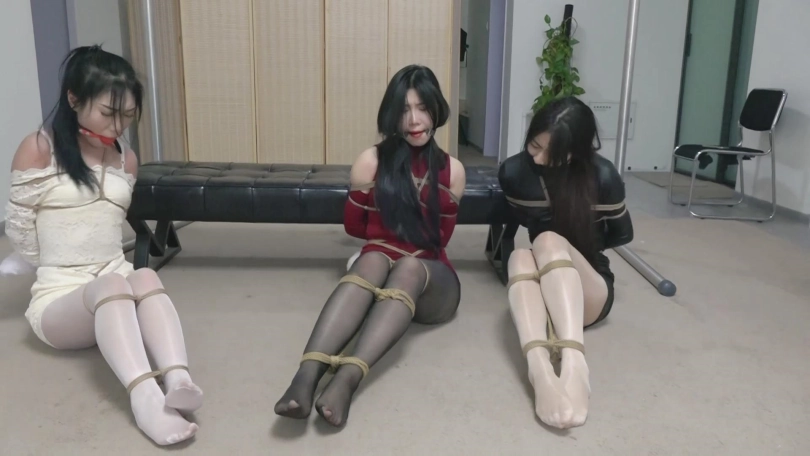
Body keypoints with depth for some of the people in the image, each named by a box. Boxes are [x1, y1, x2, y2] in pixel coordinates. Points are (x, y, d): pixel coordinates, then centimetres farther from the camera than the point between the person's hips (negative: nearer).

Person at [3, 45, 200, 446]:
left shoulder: (126, 158, 11)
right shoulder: (38, 149, -5)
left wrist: (99, 260, 12)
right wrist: (61, 267, 9)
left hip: (118, 284, 4)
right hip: (59, 298, -3)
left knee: (146, 278, -32)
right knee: (111, 286, -37)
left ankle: (179, 381, -55)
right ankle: (145, 398, -58)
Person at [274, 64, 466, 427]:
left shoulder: (451, 170, 7)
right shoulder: (371, 162, 4)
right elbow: (354, 226, 14)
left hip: (431, 280, 1)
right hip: (380, 269, -1)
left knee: (409, 265, -37)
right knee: (373, 259, -38)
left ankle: (347, 378, -55)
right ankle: (307, 374, -58)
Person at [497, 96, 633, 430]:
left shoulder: (601, 175, -10)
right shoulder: (513, 171, -3)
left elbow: (622, 234, 4)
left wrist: (571, 249, 4)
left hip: (589, 291, -2)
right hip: (537, 288, 2)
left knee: (550, 241, -34)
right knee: (521, 256, -34)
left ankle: (574, 366, -57)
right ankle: (540, 371, -61)